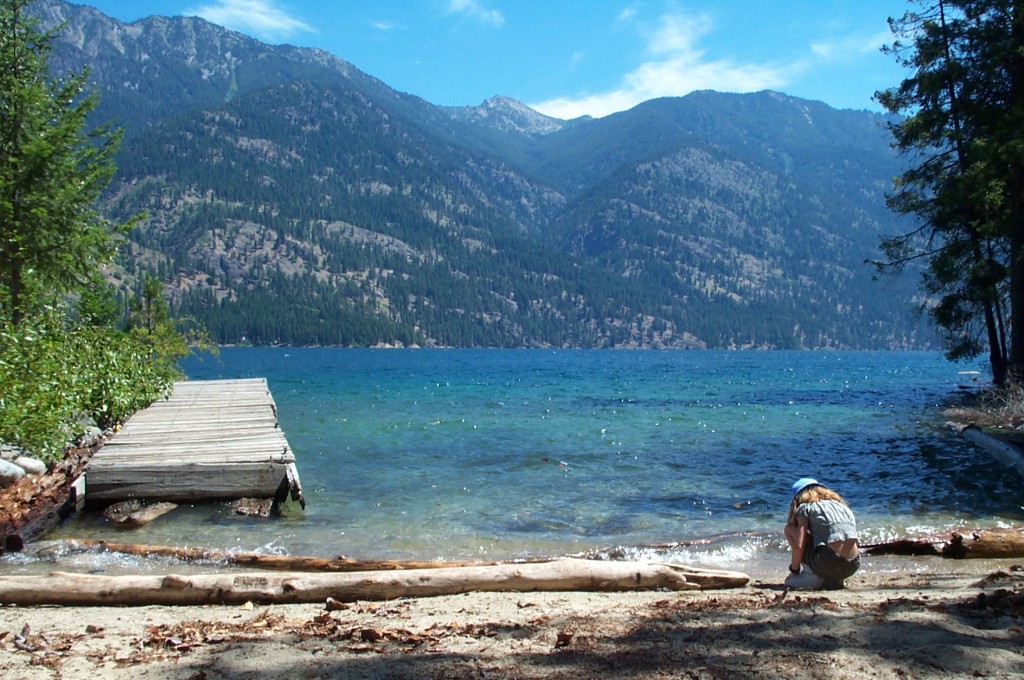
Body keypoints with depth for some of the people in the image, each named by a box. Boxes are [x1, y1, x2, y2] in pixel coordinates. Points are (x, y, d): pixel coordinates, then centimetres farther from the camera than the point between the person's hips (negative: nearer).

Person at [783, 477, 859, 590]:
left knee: (789, 528, 11)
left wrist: (794, 570, 11)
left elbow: (798, 546, -4)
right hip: (852, 567, 6)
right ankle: (832, 579, 12)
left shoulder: (805, 507, 7)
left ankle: (811, 576, 4)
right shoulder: (842, 506, 25)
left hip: (828, 566, -6)